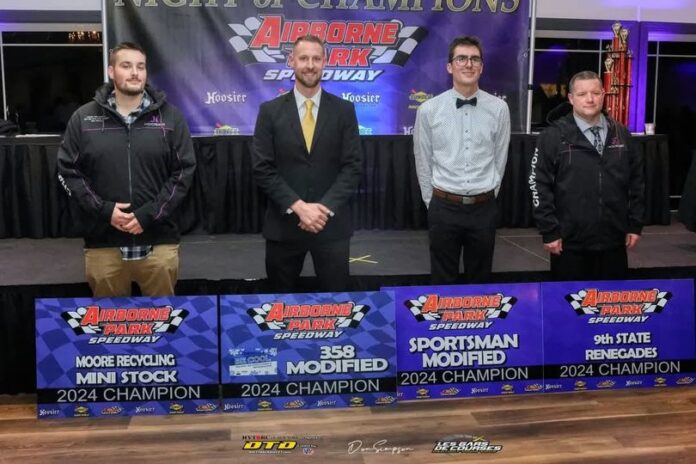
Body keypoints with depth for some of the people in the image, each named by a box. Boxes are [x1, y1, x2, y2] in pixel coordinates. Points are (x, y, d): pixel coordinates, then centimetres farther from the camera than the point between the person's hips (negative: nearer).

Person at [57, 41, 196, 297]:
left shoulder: (170, 117, 3)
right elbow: (68, 171, 5)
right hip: (103, 242, 1)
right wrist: (103, 210, -9)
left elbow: (184, 171, -1)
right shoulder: (83, 118, 4)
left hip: (158, 241, 0)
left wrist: (150, 214, -10)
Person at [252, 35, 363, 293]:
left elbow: (353, 166, -1)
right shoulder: (270, 111, 2)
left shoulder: (344, 110, 3)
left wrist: (325, 208, -14)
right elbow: (263, 169, -3)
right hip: (283, 224, 0)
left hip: (332, 224, 0)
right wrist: (298, 206, -14)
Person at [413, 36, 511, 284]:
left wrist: (487, 196, 10)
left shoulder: (499, 108, -2)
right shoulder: (429, 110, -4)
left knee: (480, 280, 14)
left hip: (484, 208, 1)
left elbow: (499, 159, 6)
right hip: (443, 207, -1)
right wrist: (433, 201, 8)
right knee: (443, 282, 10)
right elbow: (423, 162, 4)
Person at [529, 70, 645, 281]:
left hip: (613, 241, 4)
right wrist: (549, 231, -10)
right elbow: (539, 184, -7)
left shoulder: (621, 134, 8)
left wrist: (635, 224, 10)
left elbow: (636, 180, 13)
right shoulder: (554, 136, -6)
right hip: (570, 243, -4)